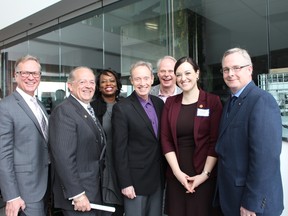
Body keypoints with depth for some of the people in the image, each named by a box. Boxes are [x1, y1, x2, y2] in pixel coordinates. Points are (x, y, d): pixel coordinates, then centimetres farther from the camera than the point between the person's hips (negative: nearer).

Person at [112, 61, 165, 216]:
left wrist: (164, 172, 8)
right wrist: (125, 183, -13)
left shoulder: (159, 103, 5)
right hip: (135, 179, -5)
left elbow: (161, 138, 11)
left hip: (158, 177, 6)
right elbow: (120, 149, -13)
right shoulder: (122, 107, -12)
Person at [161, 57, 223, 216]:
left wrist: (205, 174, -11)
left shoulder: (212, 101, -4)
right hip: (176, 175, 3)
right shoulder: (170, 102, 4)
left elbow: (215, 141, -6)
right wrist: (177, 171, -6)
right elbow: (165, 139, 1)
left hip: (203, 176, -2)